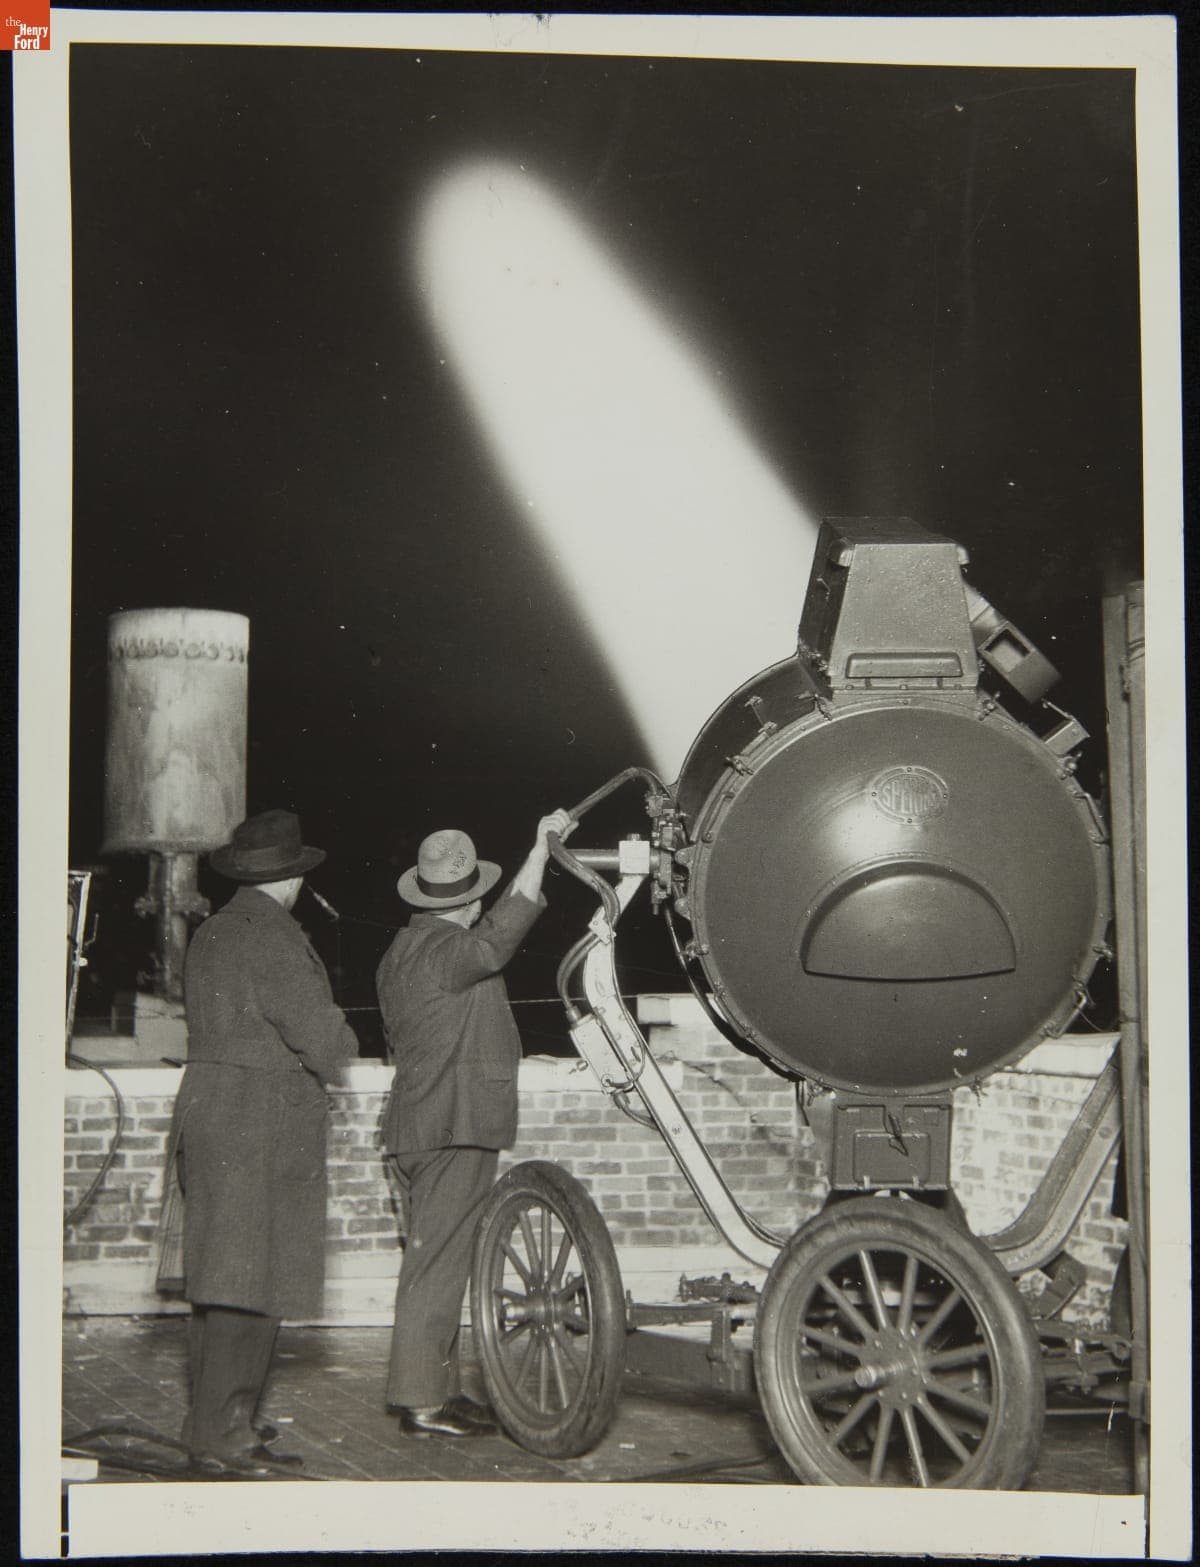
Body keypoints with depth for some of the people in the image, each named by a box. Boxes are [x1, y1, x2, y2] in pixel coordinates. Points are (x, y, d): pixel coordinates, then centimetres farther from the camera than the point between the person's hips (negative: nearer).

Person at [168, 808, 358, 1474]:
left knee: (218, 1276, 14)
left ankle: (214, 1418, 22)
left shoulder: (210, 932, 14)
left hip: (205, 1105, 9)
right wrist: (338, 1044, 4)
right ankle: (222, 1433, -7)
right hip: (265, 1119, -9)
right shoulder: (273, 935, -14)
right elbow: (317, 1032, -18)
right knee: (252, 1277, -7)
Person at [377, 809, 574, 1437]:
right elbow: (500, 933, -33)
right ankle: (419, 1401, -7)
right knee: (437, 1261, -8)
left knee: (437, 1261, 15)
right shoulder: (442, 950, -15)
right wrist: (540, 851, -31)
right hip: (455, 1128, -10)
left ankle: (441, 1388, 21)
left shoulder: (402, 951, 18)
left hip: (421, 1125, 10)